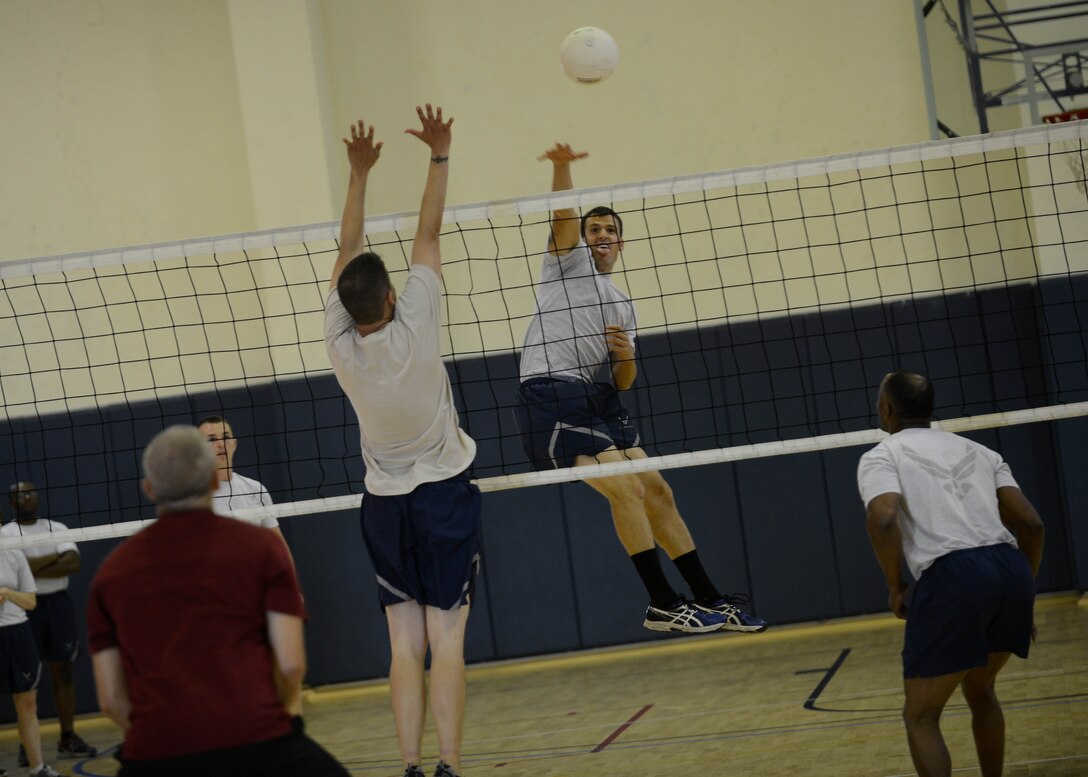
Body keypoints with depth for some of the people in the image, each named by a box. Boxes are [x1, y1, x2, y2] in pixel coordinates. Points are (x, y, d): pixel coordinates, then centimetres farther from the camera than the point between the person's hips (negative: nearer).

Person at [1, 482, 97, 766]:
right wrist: (54, 557, -10)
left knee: (63, 672, 7)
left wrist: (35, 570, -13)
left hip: (58, 604, 3)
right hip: (24, 607, -3)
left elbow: (73, 563, -7)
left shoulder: (56, 528, 7)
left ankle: (68, 738, 14)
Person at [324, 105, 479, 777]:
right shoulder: (413, 330, -16)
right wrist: (440, 155, -1)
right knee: (447, 644, -5)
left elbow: (349, 250, 3)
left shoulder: (341, 345, -8)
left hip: (385, 505, 3)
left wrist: (359, 174, 10)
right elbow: (428, 235, -8)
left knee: (406, 649, 4)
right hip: (445, 495, -3)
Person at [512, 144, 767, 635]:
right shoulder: (567, 262, 9)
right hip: (552, 396, -7)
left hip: (601, 402, 7)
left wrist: (626, 356, -3)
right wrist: (561, 167, -30)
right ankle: (662, 606, -11)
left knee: (657, 492, 5)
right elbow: (564, 216, -12)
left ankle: (708, 600, 13)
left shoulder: (622, 305, 25)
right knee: (627, 490, -17)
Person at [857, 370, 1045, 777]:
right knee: (979, 691, 30)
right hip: (1012, 570, 6)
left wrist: (895, 587, 1)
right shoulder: (978, 451, 26)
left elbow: (883, 519, -11)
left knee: (921, 716, 5)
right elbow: (1030, 523, 18)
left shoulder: (881, 456, 10)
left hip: (951, 577, -6)